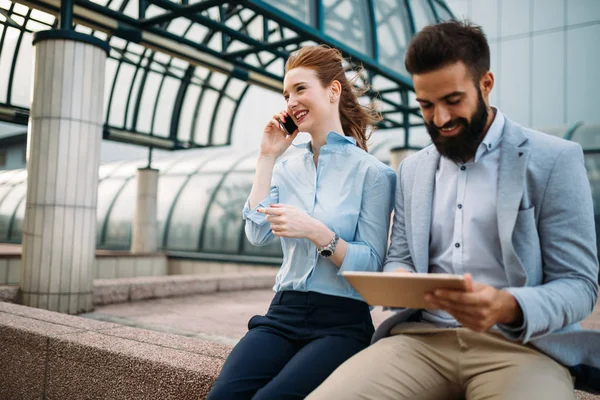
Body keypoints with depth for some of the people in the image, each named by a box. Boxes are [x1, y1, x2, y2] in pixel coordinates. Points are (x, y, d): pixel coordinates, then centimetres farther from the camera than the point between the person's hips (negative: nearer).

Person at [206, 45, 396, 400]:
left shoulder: (372, 172, -3)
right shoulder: (288, 166, 12)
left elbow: (372, 266, -6)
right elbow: (258, 234, 0)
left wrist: (315, 231, -22)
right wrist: (268, 158, 2)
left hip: (342, 321, -3)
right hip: (285, 311, 4)